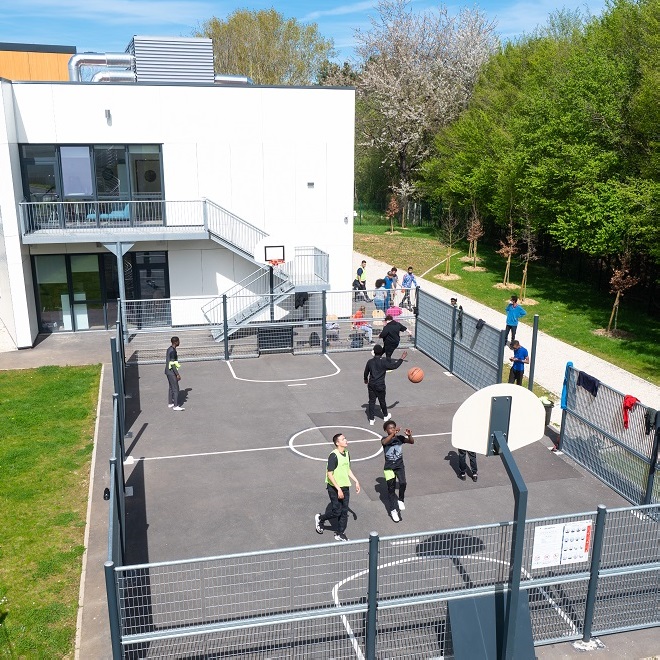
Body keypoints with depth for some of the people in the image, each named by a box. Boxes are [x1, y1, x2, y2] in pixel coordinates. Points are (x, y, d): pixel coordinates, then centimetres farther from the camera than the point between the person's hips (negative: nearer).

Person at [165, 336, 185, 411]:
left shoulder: (169, 349, 10)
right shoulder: (172, 351, -20)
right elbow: (172, 364, -23)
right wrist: (177, 374, -20)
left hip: (168, 371, 10)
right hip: (171, 372, -10)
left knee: (171, 388, 18)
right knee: (175, 389, -7)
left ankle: (170, 403, 26)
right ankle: (175, 406, -5)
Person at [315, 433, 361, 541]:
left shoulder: (346, 454, 5)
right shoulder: (333, 456, -20)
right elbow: (329, 474, -20)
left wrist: (356, 481, 15)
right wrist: (338, 489, -22)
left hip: (345, 486, 7)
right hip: (334, 487, -7)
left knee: (344, 512, 9)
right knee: (336, 512, -1)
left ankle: (340, 534, 22)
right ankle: (320, 518, 25)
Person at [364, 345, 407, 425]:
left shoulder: (370, 362, -2)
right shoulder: (384, 361, -12)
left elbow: (366, 373, 9)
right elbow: (394, 366, -7)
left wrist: (366, 379, 30)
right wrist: (402, 358, 4)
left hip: (371, 384, 2)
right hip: (380, 385, -2)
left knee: (372, 401, 8)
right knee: (382, 401, 15)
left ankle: (371, 419, 10)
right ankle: (385, 416, 36)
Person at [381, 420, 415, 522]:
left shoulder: (400, 438, -2)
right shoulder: (384, 439, -8)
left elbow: (412, 442, -13)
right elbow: (385, 442, -32)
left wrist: (409, 435, -34)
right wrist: (393, 434, -44)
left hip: (400, 466, 1)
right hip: (389, 467, -1)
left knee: (402, 483, -23)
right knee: (391, 489, 6)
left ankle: (400, 500, 4)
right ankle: (393, 510, 22)